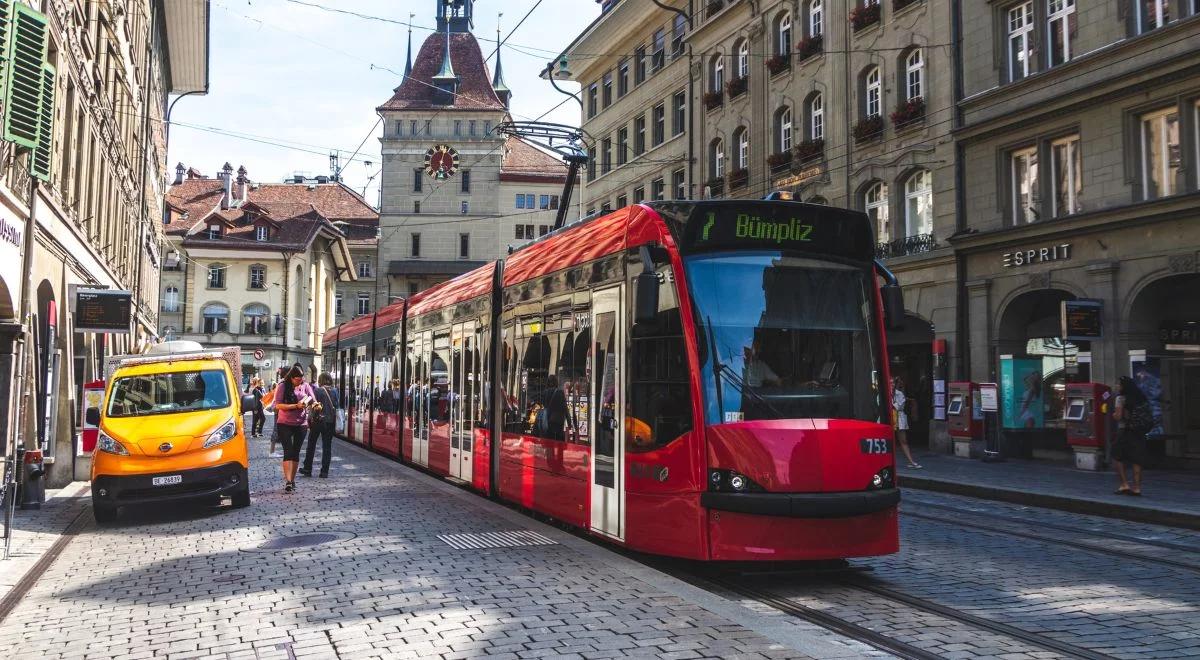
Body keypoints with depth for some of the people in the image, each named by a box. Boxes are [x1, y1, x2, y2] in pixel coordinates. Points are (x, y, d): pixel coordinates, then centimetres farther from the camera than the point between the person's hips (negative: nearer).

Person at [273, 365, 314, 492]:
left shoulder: (305, 386, 3)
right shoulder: (283, 387, -7)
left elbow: (313, 401, 4)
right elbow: (278, 405, -13)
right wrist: (296, 406, -21)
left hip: (301, 424, 3)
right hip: (285, 424, -3)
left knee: (296, 452, 10)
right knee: (288, 452, -10)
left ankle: (292, 480, 19)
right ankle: (288, 481, -15)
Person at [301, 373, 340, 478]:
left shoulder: (317, 390, -8)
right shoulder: (334, 391, 1)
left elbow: (314, 406, -11)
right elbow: (337, 404, 0)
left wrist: (310, 419, -4)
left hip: (318, 420, -2)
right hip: (330, 421, 2)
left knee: (311, 445, 12)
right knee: (327, 446, 6)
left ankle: (307, 469, 17)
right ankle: (324, 471, 2)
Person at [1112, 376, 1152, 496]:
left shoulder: (1121, 398, -8)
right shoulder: (1141, 398, 12)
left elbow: (1118, 416, -14)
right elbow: (1149, 416, 14)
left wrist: (1113, 414, 6)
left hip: (1125, 431, -6)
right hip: (1139, 432, 6)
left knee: (1117, 457, 6)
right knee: (1136, 460, 7)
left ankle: (1124, 484, 0)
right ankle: (1137, 487, 6)